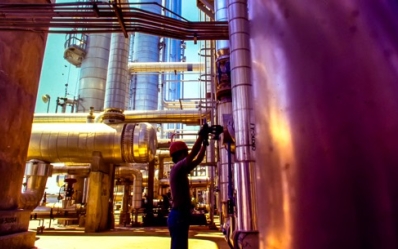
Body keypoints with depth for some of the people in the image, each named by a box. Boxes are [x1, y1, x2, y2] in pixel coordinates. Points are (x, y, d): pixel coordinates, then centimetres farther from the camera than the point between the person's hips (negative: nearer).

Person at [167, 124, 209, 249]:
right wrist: (202, 135, -16)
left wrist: (205, 143, 20)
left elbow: (197, 160, 23)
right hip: (179, 216, -10)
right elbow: (193, 154, -23)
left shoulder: (180, 170, 17)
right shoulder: (177, 168, -10)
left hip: (180, 216, 10)